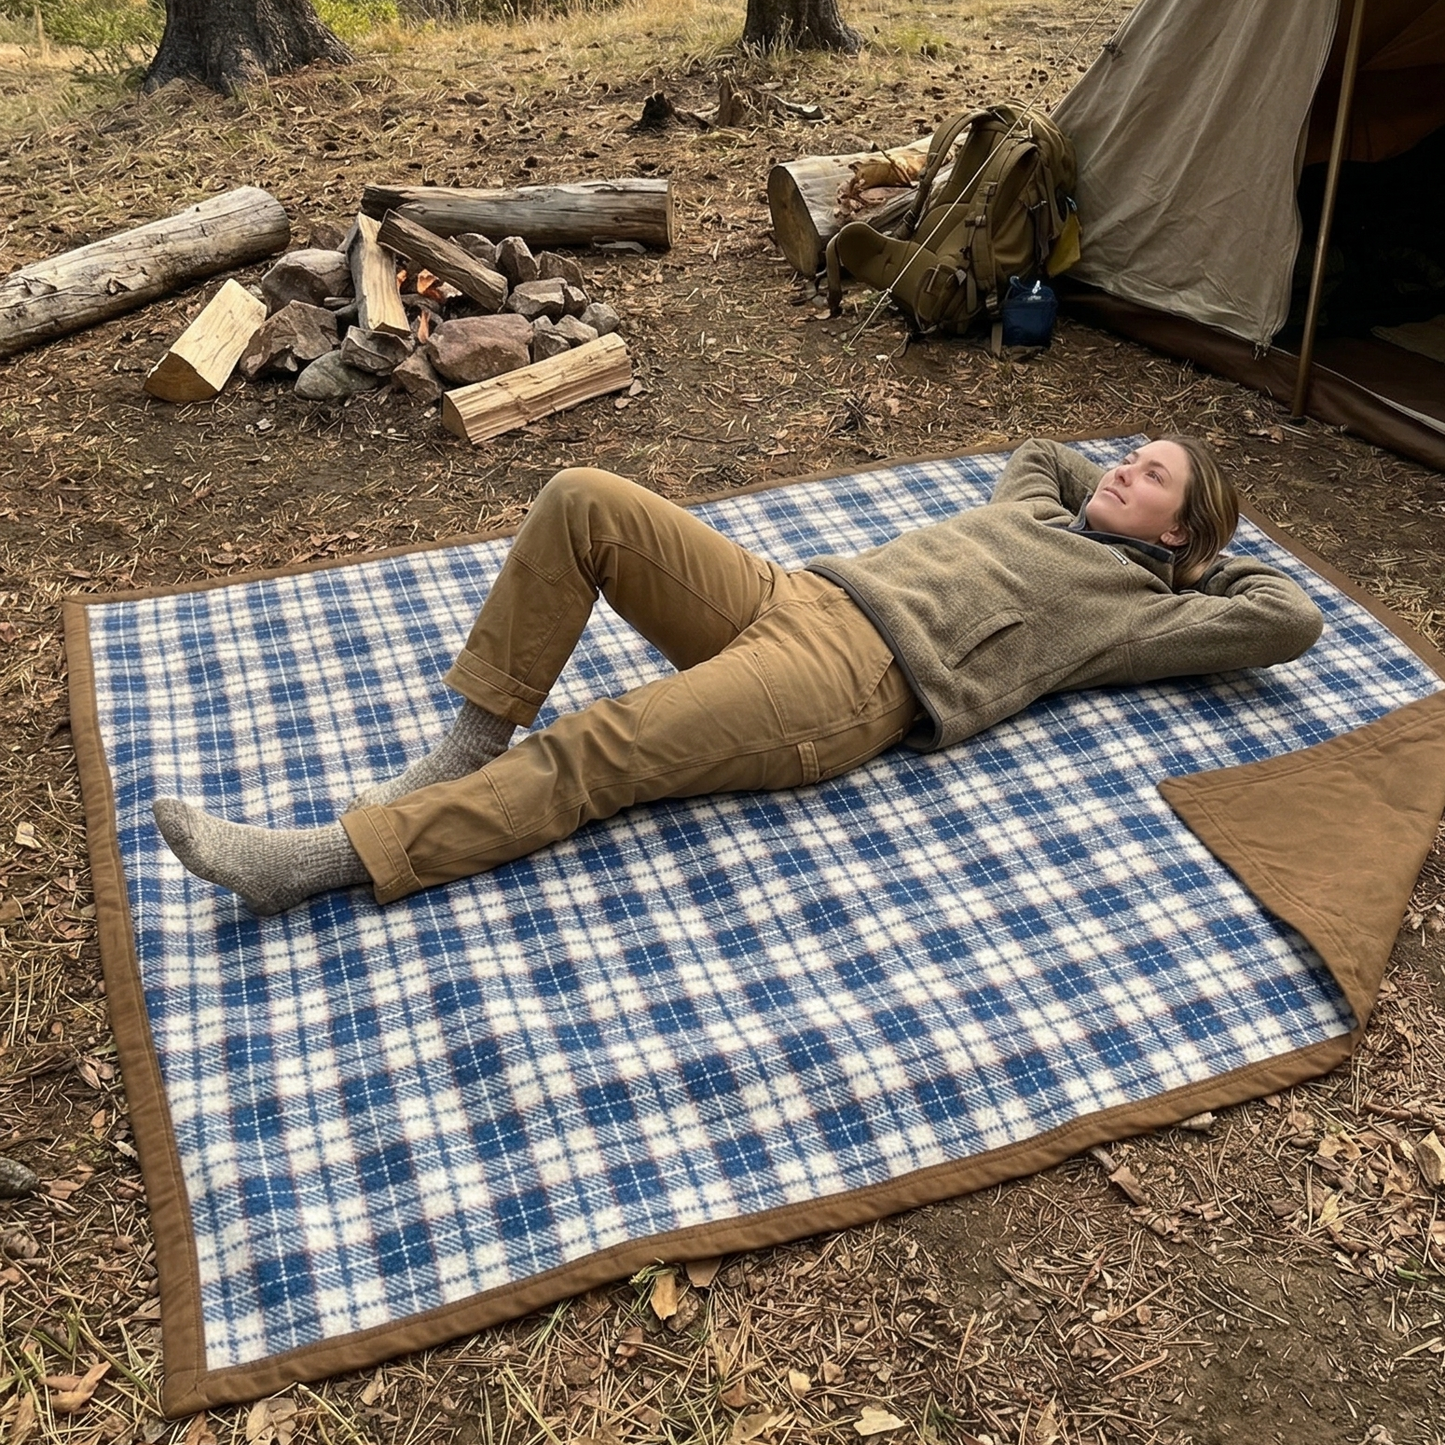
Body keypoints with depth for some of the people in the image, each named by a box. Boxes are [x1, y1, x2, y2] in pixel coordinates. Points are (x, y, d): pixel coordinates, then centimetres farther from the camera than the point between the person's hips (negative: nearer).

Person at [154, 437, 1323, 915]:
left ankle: (322, 861, -27)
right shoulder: (1034, 513, 32)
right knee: (583, 502, -15)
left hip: (858, 682, -7)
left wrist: (1219, 561, 22)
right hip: (792, 594, 8)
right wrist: (1101, 491, 43)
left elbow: (1293, 622, 9)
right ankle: (467, 751, -10)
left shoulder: (1135, 606, 13)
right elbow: (1041, 450, 53)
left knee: (592, 753, -27)